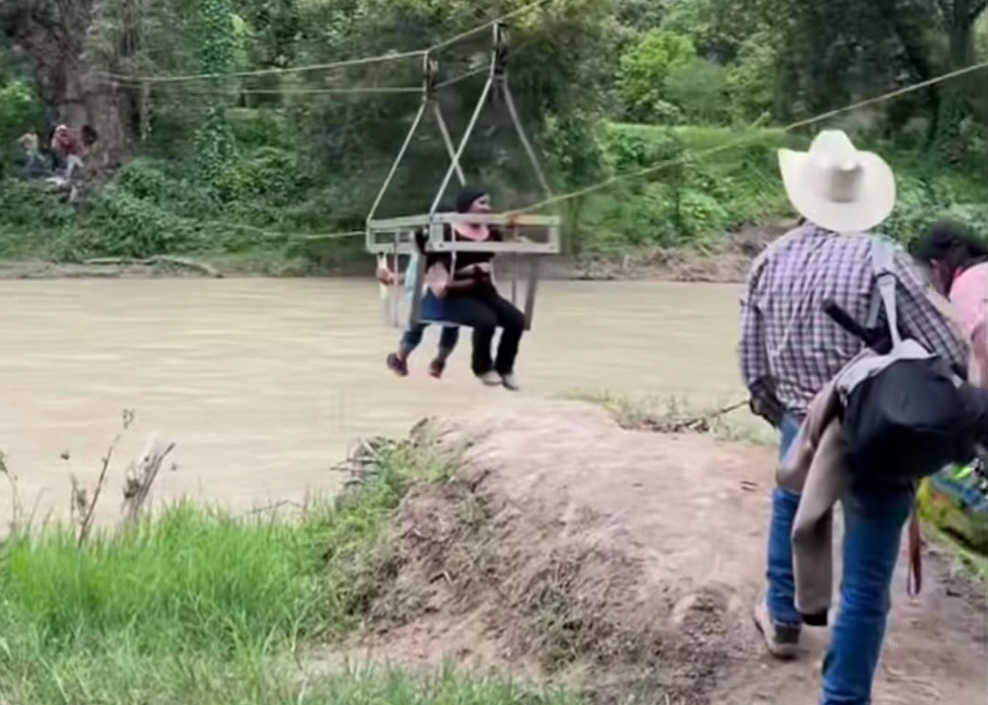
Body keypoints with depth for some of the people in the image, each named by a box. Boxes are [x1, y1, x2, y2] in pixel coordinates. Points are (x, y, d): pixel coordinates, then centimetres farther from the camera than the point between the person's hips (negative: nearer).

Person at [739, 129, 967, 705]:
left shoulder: (771, 261, 0)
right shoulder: (882, 260, -15)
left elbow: (753, 367, 6)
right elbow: (948, 356, -15)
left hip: (802, 430, 5)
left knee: (790, 502, 37)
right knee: (865, 583, 3)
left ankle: (782, 618, 52)